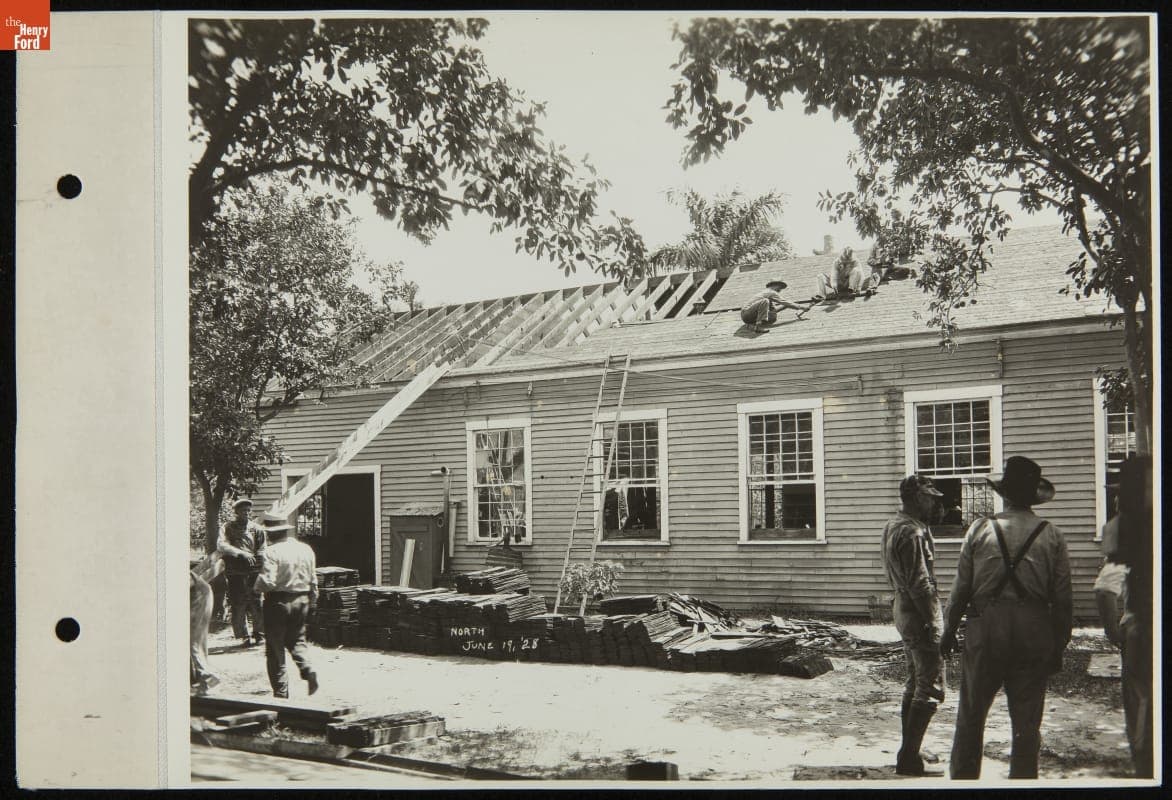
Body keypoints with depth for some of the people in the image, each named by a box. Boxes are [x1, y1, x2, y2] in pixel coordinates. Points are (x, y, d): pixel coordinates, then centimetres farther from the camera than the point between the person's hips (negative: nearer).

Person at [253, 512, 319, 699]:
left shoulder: (272, 552, -15)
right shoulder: (306, 549, 4)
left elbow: (267, 582, -23)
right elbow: (313, 581, 9)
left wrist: (255, 586, -2)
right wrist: (312, 603, 18)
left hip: (278, 602, -5)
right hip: (302, 601, 5)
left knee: (275, 648, 6)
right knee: (297, 640, 22)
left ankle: (281, 691, 8)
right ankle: (307, 669, -3)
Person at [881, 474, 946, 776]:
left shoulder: (894, 525, 13)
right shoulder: (912, 532, -19)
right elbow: (919, 583, -22)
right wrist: (933, 621, -20)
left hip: (903, 608, 11)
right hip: (918, 613, -11)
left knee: (915, 683, 18)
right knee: (930, 689, -7)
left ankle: (909, 754, 24)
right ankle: (908, 759, -6)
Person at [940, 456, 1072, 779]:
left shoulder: (981, 528, -2)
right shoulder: (1052, 535, 0)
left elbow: (961, 586, 0)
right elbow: (1063, 598, 0)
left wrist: (949, 629, 11)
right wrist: (1059, 646, 9)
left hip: (986, 628, 0)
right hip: (1034, 632, 1)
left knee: (971, 714, 11)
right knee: (1026, 720, 8)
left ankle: (963, 777, 17)